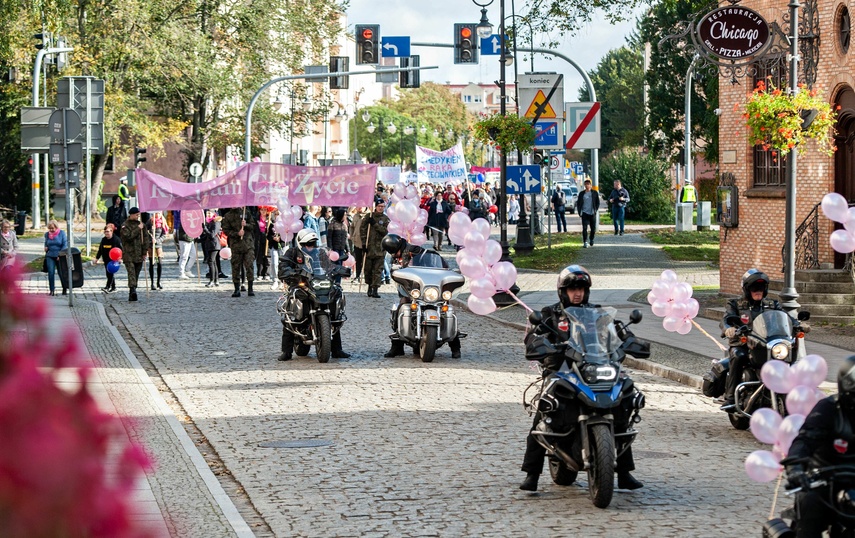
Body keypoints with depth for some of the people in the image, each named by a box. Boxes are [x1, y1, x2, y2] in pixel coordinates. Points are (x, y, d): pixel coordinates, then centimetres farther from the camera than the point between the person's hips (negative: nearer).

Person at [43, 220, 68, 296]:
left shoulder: (61, 233, -3)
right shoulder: (47, 234, 5)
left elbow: (65, 245, -5)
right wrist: (45, 248, -4)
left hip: (59, 256, -2)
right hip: (50, 256, 2)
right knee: (51, 273, -9)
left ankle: (65, 289, 22)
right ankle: (52, 290, -4)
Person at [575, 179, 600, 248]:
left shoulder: (595, 193, 4)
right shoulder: (582, 194, 4)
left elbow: (598, 202, 9)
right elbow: (578, 203, 8)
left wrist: (596, 210, -3)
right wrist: (579, 212, -2)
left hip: (592, 213, 1)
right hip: (585, 213, -1)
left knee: (593, 228, 8)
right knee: (584, 228, -9)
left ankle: (591, 240, 30)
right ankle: (585, 242, -7)